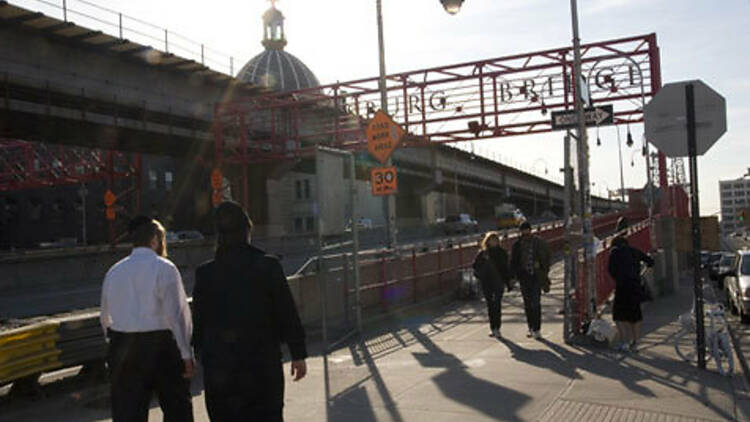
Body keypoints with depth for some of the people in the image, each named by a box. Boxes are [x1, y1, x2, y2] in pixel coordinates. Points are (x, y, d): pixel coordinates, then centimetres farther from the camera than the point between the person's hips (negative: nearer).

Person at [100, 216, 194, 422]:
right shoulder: (164, 268, -8)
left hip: (122, 347, 5)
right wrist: (186, 354, -9)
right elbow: (177, 314, -13)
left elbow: (106, 318, 14)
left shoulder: (113, 272, 8)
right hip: (160, 346, -5)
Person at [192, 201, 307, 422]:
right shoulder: (267, 266, -8)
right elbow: (287, 314, -6)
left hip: (220, 366, 2)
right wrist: (298, 354, 1)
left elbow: (198, 321, 4)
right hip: (263, 362, -2)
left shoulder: (205, 273, -2)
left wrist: (202, 356, 16)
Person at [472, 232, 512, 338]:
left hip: (498, 282, -1)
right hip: (486, 282, 1)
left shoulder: (502, 253, 6)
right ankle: (493, 328, 17)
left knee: (497, 304, -11)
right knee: (490, 305, 8)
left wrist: (508, 283, 9)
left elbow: (505, 268, 10)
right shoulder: (482, 253, 4)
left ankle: (496, 328, -10)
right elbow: (475, 265, 7)